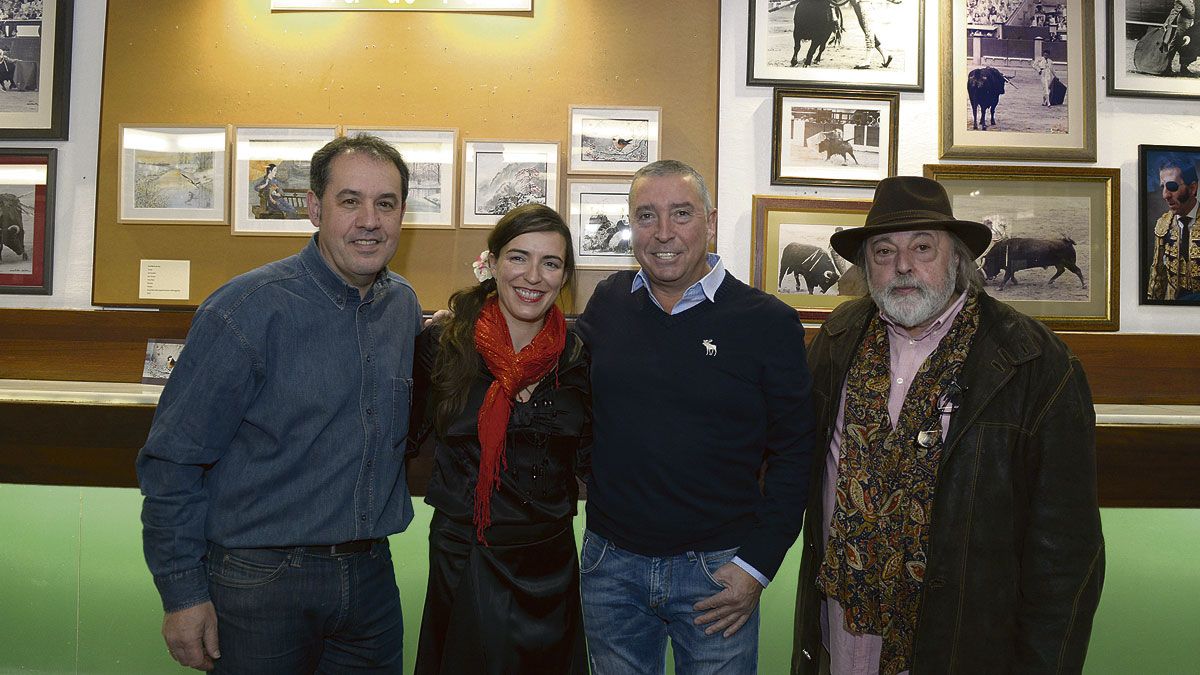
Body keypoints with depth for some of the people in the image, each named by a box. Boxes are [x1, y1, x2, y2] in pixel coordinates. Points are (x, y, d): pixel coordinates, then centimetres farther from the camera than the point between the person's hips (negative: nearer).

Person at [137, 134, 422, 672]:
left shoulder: (404, 306, 2)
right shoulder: (249, 307, -15)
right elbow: (172, 460, -12)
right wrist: (183, 592, -10)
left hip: (371, 574, 5)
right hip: (260, 582, -5)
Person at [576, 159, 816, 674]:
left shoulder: (769, 322, -7)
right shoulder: (607, 303, 1)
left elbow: (792, 453, -5)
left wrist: (757, 564, -8)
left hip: (717, 571, -2)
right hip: (609, 564, 3)